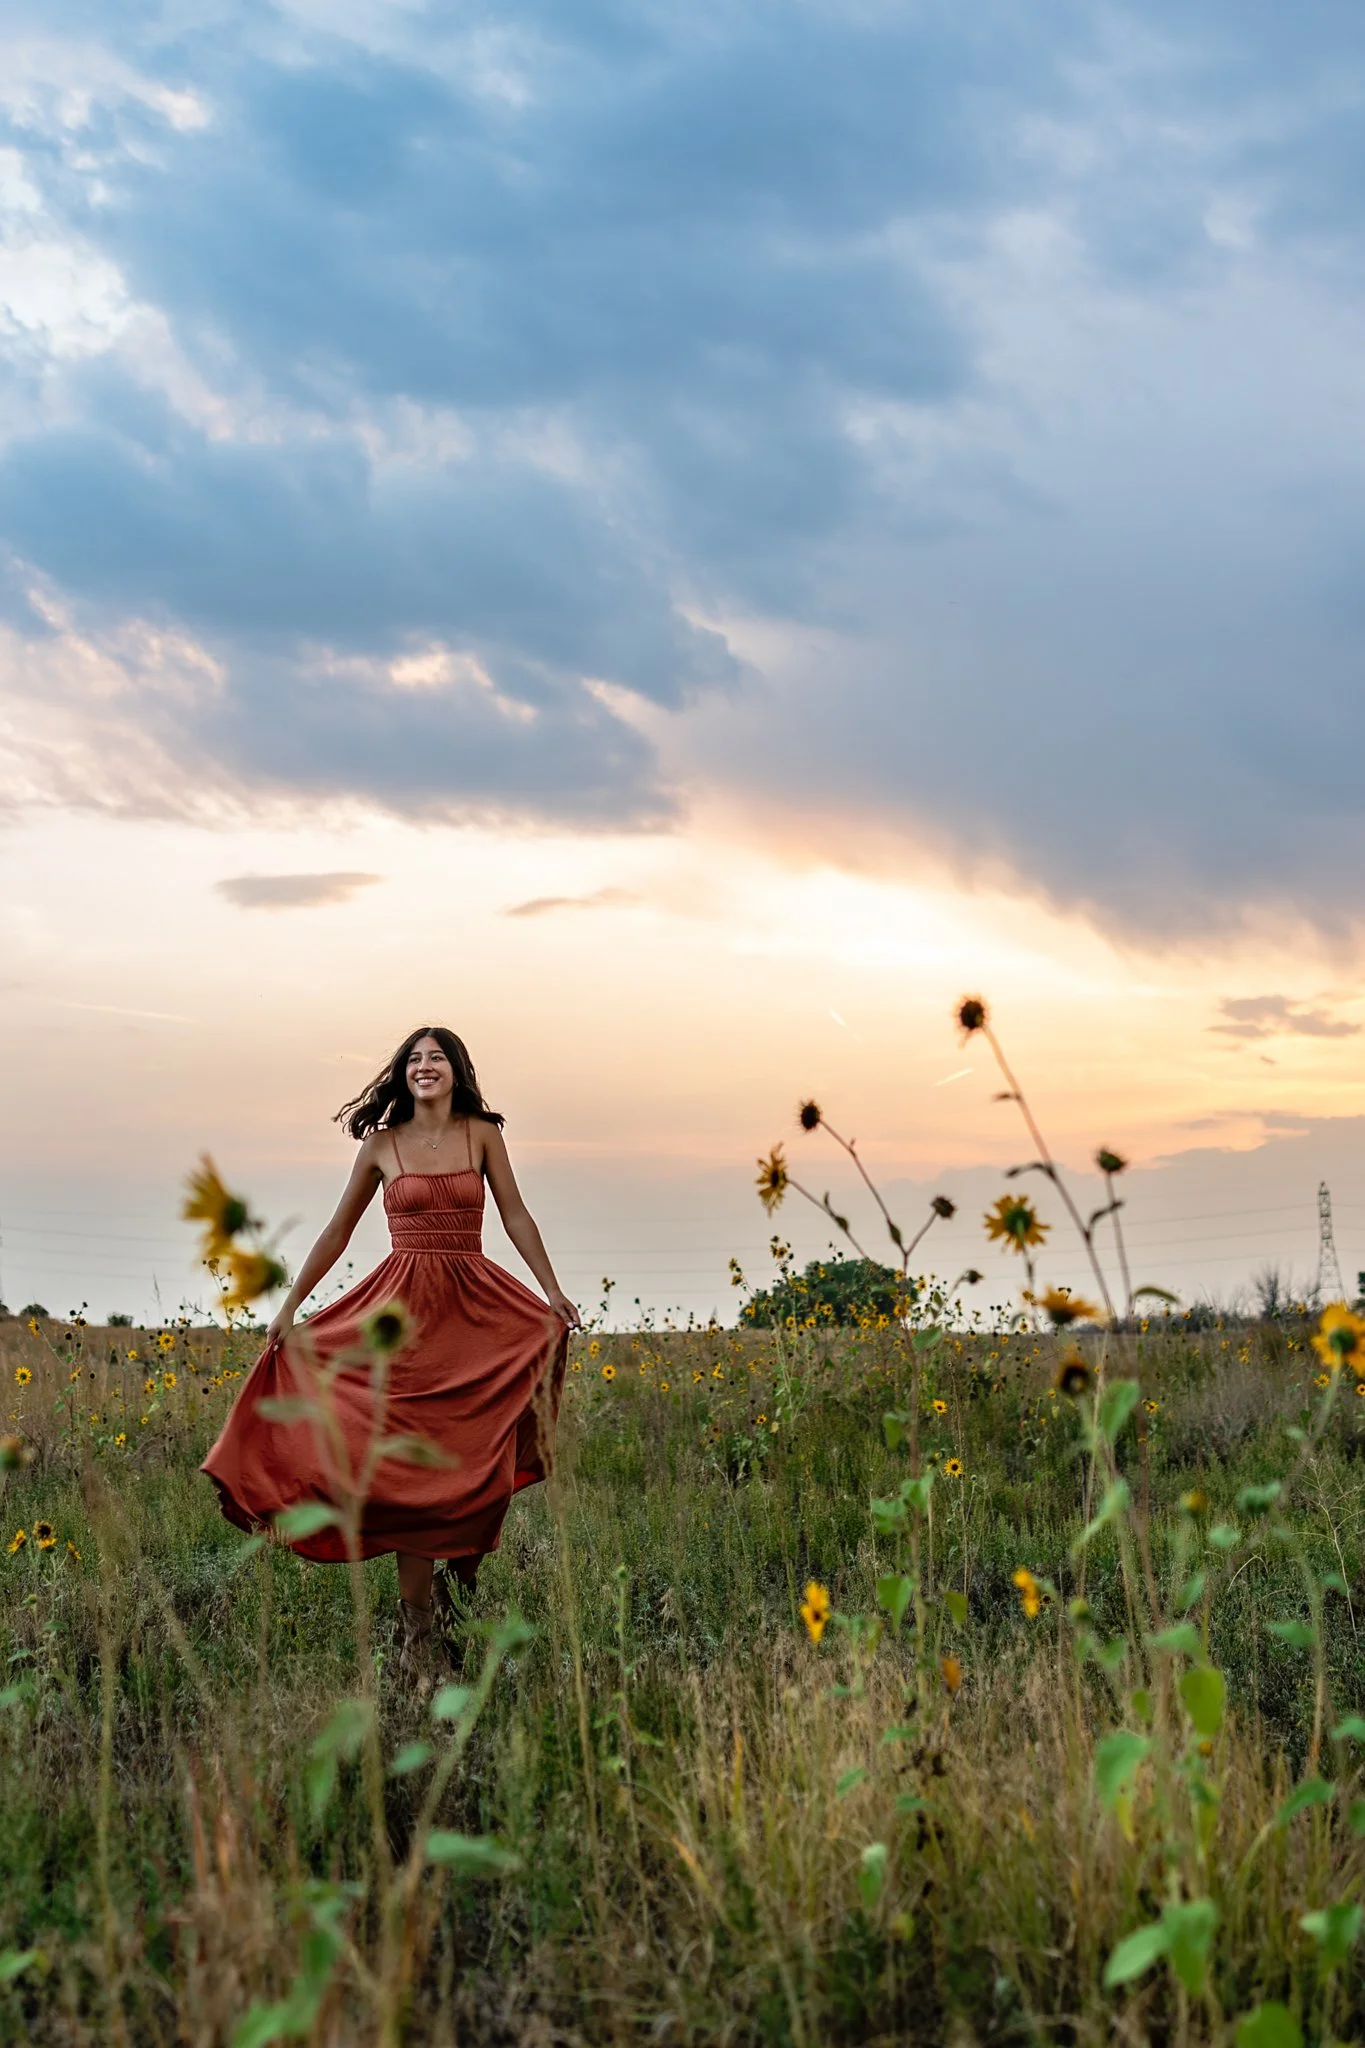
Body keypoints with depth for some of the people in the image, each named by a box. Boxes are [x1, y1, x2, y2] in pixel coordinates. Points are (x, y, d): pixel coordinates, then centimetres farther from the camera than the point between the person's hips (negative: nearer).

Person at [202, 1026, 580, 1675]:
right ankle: (416, 1633, 2)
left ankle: (457, 1585, 21)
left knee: (479, 1462, -3)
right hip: (403, 1308, -1)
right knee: (408, 1466, -3)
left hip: (476, 1308, 1)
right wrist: (289, 1305, 8)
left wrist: (554, 1292, -4)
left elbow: (515, 1217, 4)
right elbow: (338, 1231, 10)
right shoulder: (382, 1143, 5)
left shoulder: (482, 1134, 5)